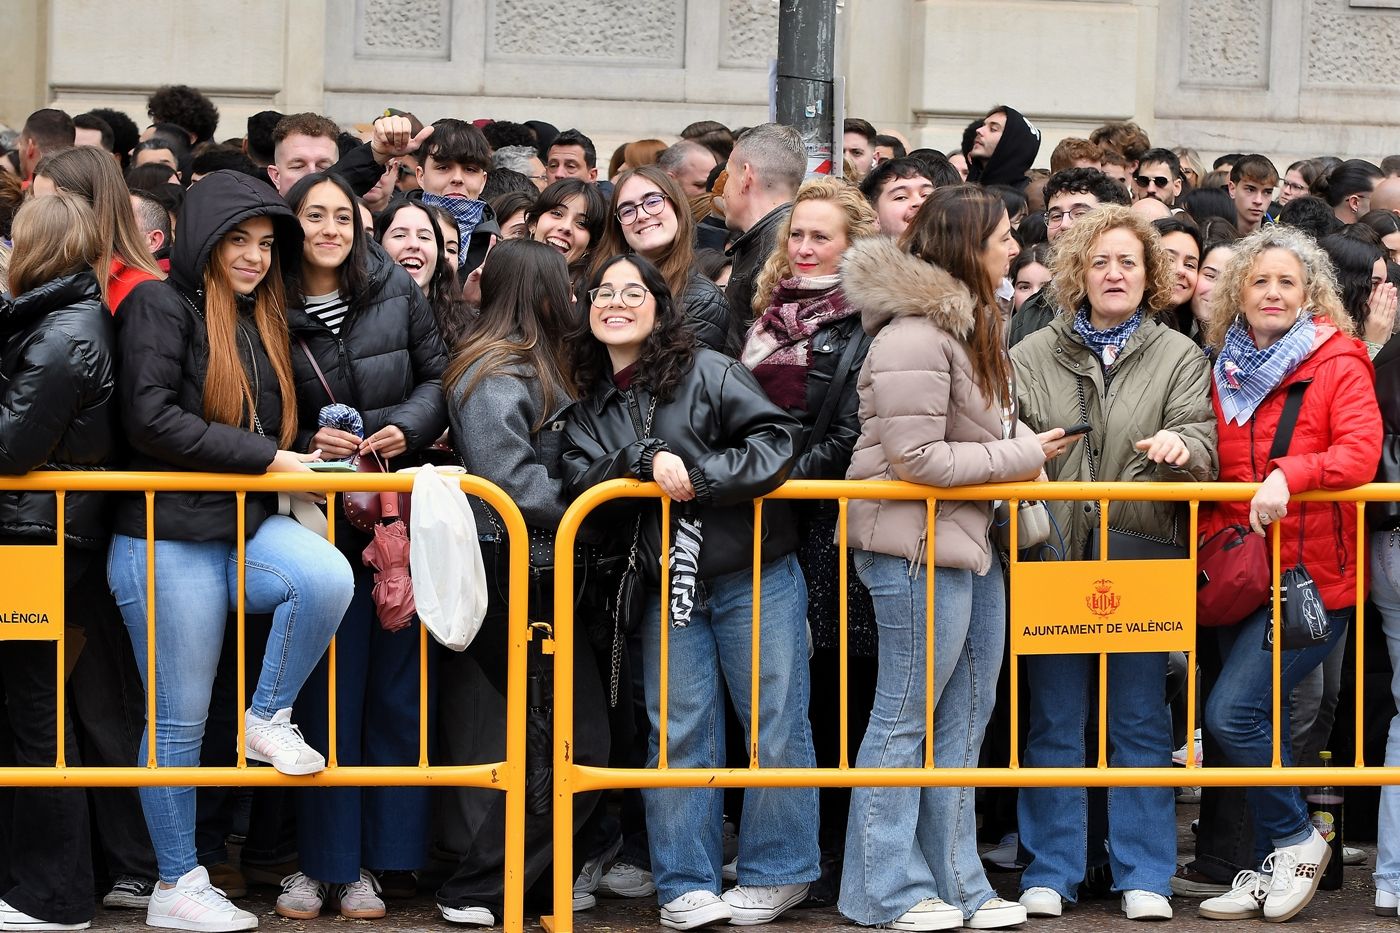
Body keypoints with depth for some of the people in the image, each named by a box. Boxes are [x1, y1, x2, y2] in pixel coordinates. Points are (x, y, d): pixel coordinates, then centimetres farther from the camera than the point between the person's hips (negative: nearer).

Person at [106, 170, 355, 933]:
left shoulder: (260, 320, 17)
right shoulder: (160, 307, -6)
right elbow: (151, 419, -18)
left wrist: (306, 451, 5)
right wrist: (265, 458, -17)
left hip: (248, 526, 6)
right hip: (170, 538, -6)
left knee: (327, 579, -27)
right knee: (179, 720, 0)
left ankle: (269, 719, -3)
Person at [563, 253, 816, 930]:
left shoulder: (707, 372, -3)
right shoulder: (591, 404, 12)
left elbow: (775, 439, -11)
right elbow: (578, 475, -2)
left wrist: (698, 478, -19)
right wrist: (646, 459, -17)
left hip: (754, 575, -4)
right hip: (667, 588, 4)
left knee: (774, 724, 1)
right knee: (678, 733, 3)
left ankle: (776, 872, 14)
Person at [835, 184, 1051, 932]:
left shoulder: (969, 325, 14)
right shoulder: (913, 338, -19)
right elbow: (916, 458, -23)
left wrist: (1020, 465, 4)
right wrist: (1019, 457, -14)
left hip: (970, 541, 10)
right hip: (916, 545, -10)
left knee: (964, 716, 13)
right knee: (906, 716, -1)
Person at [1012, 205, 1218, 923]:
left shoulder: (1179, 357, 8)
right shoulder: (1032, 355, 9)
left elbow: (1203, 448, -3)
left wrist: (1180, 445, -25)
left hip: (1142, 560, 0)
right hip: (1052, 556, 1)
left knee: (1140, 721, 5)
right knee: (1054, 721, 5)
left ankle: (1144, 875, 12)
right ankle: (1051, 872, 12)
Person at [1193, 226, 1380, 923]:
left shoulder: (1338, 361, -4)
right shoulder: (1226, 370, 13)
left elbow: (1360, 452, -16)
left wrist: (1289, 475, -28)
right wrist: (1212, 544, 5)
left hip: (1312, 575, -6)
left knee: (1233, 711, -16)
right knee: (1259, 722, 8)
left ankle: (1295, 840, 4)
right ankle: (1270, 871, 18)